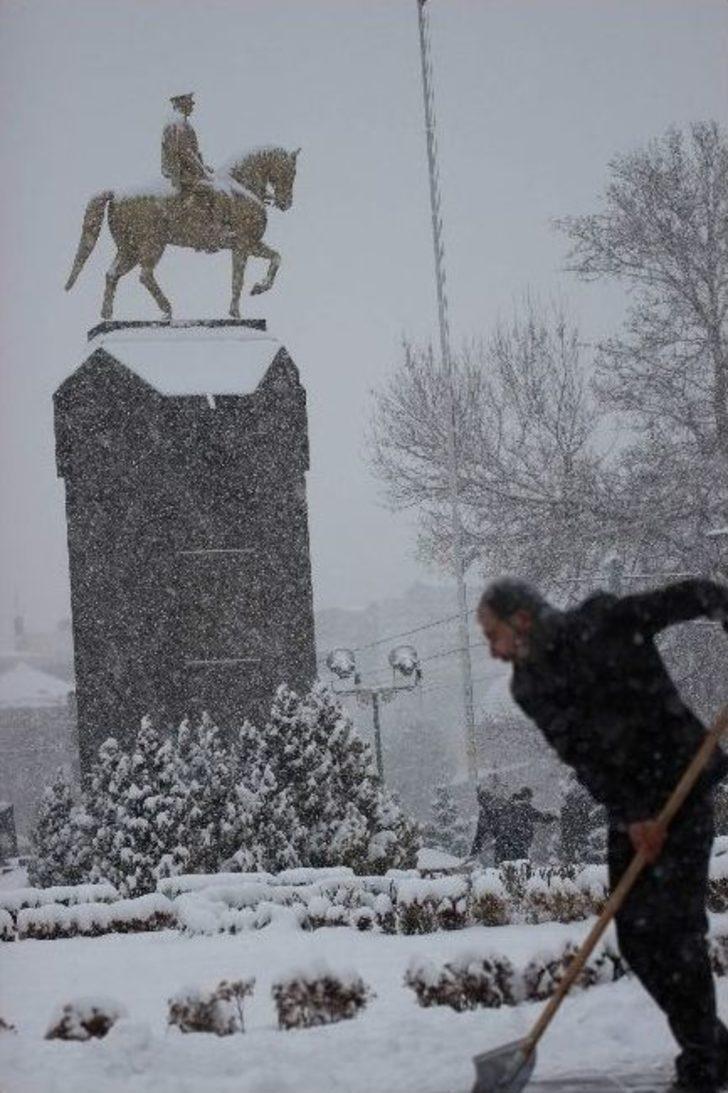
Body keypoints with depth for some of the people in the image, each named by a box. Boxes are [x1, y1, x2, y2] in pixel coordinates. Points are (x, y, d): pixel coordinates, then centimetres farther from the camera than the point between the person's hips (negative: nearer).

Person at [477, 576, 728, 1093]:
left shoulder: (606, 623, -10)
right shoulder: (529, 687, 3)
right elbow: (581, 758, -7)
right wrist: (632, 818, -18)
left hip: (683, 790, -6)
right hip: (631, 810, 6)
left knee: (674, 925, -12)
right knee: (636, 935, 3)